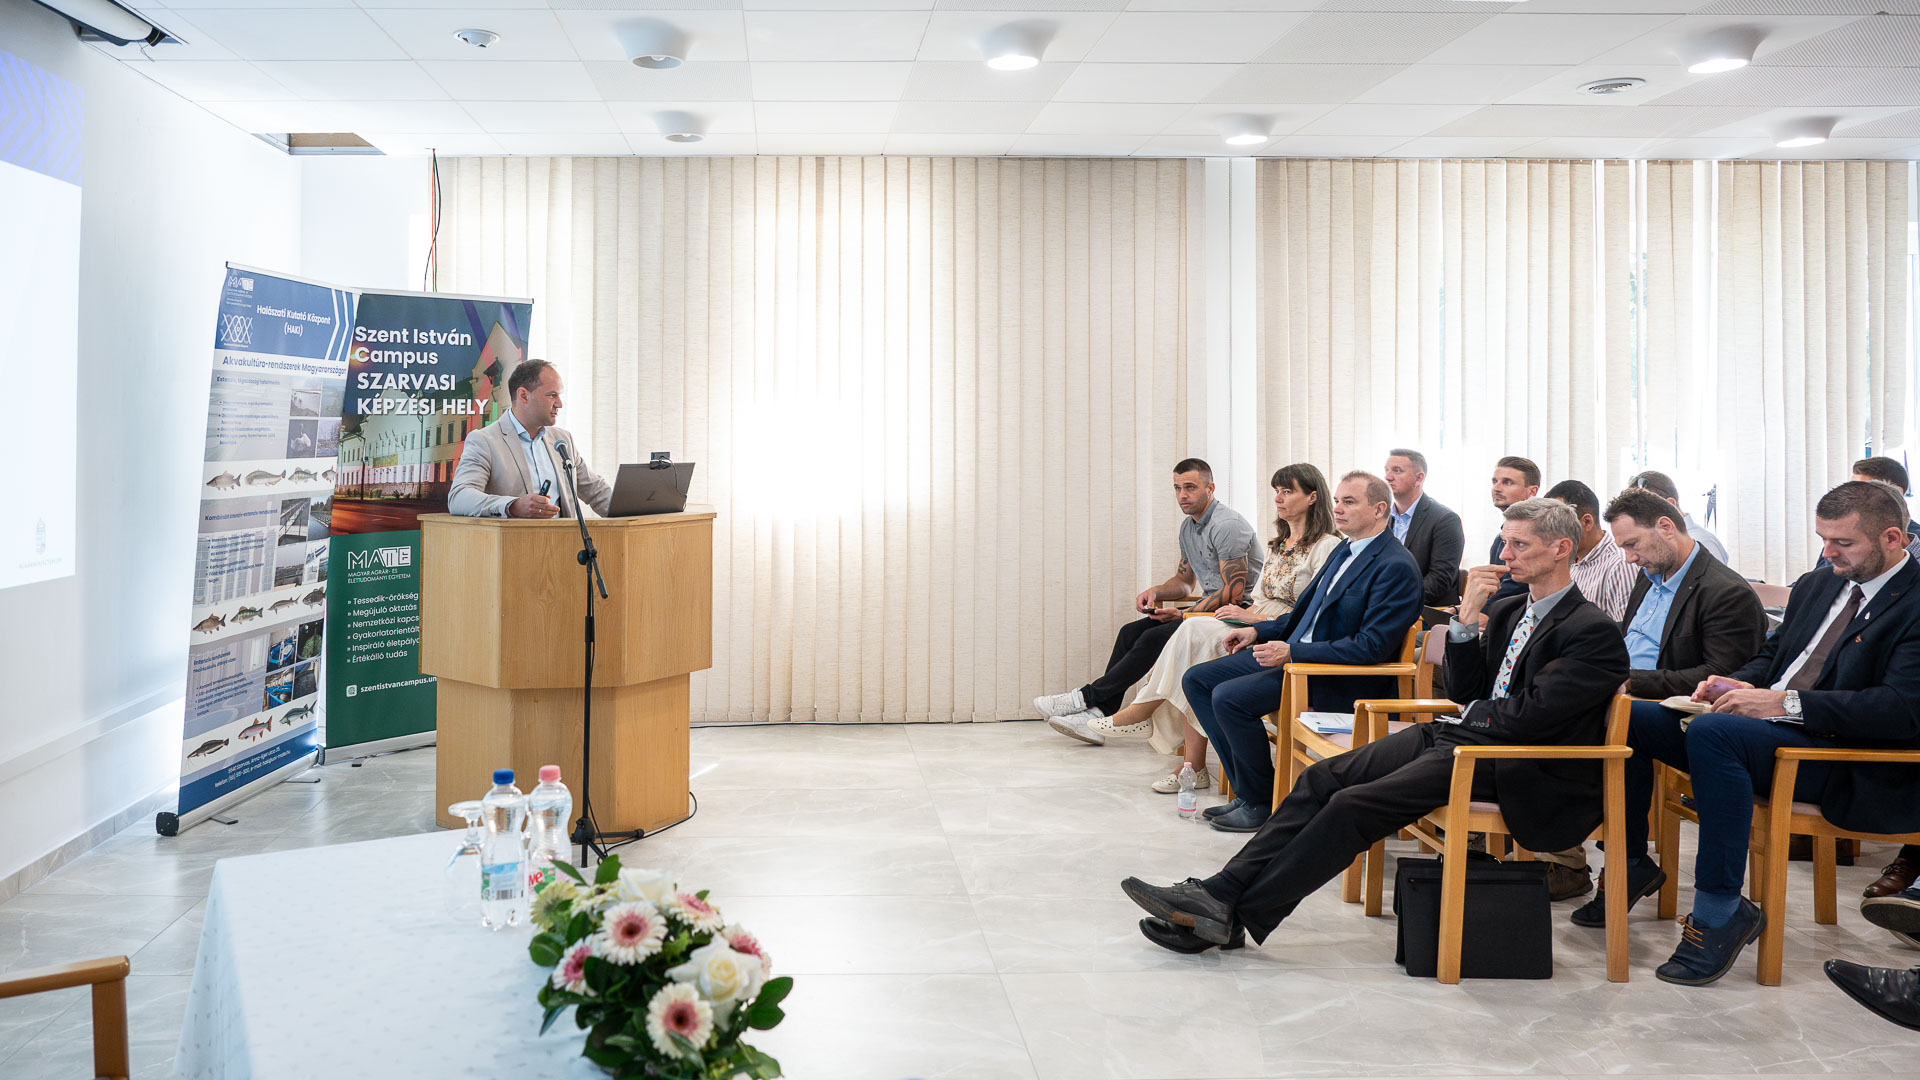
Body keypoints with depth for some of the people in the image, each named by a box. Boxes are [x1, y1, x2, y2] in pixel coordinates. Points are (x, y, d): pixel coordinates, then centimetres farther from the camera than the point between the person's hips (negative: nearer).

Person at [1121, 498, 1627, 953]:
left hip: (1509, 768, -8)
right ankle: (1221, 891, -16)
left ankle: (1233, 915, -18)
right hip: (1455, 736, 8)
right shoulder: (1506, 611, 18)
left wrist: (1461, 718, -1)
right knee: (1324, 778, -11)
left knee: (1353, 805, -23)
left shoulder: (1595, 633, -10)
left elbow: (1528, 716, -19)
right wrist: (1468, 616, 2)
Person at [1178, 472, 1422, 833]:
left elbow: (1373, 646, -22)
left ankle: (1261, 803, -6)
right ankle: (1248, 788, 4)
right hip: (1294, 653, 10)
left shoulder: (1396, 567, -16)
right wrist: (1258, 631, 11)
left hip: (1338, 679, -10)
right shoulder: (1343, 551, 14)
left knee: (1228, 697, -24)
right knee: (1197, 679, 3)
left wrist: (1293, 652, -23)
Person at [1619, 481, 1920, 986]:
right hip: (1764, 725, 8)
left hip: (1844, 758, -8)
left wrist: (1786, 703, -24)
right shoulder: (1815, 586, 17)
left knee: (1712, 730, -35)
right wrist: (1739, 683, 2)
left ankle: (1721, 909, -26)